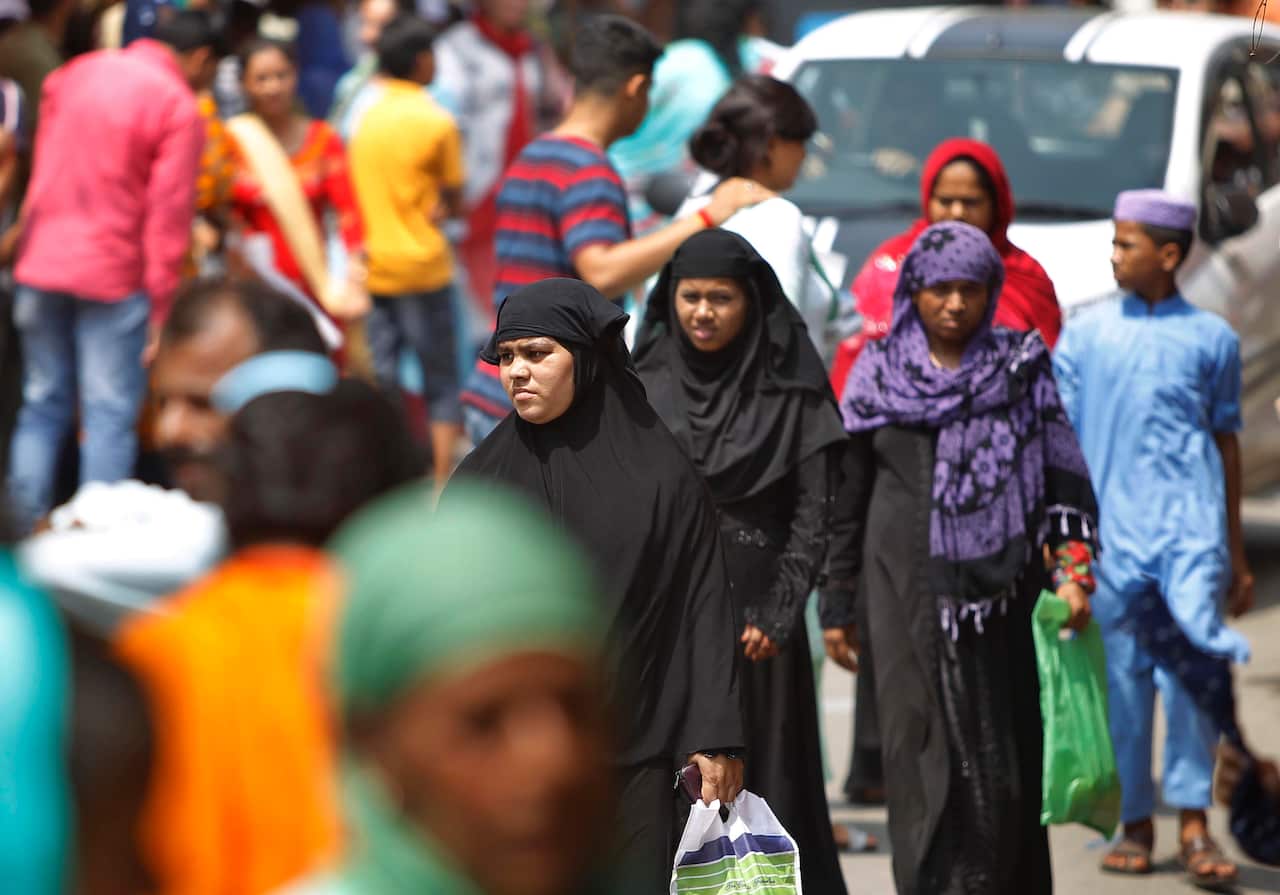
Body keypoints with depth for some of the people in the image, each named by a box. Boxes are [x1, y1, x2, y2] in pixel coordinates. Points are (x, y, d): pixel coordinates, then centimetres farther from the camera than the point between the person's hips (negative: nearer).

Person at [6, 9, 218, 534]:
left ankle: (26, 533, 9)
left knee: (43, 406, 12)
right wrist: (162, 308, -9)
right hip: (113, 276, -5)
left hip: (41, 268, 5)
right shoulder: (178, 107, -9)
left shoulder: (73, 74, 10)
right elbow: (168, 216, -11)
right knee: (110, 414, -2)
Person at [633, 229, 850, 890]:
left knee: (761, 779, 0)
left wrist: (777, 615, -11)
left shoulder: (790, 392, -1)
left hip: (754, 615, -2)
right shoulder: (645, 386, 5)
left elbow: (813, 511, -3)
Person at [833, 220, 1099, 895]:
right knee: (921, 739, -3)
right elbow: (846, 494, 8)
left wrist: (1073, 572, -13)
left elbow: (1062, 474, -1)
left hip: (996, 587, 0)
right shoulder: (878, 375, 5)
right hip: (906, 590, 0)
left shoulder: (1021, 370, 3)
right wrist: (838, 603, 7)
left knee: (999, 748, -2)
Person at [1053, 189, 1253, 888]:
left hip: (1191, 524, -1)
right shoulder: (1086, 334, 8)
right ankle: (1136, 824, 13)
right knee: (1124, 674, 3)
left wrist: (1236, 553, 16)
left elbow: (1225, 438, 15)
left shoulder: (1211, 338, 8)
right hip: (1113, 528, 1)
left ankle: (1193, 823, -7)